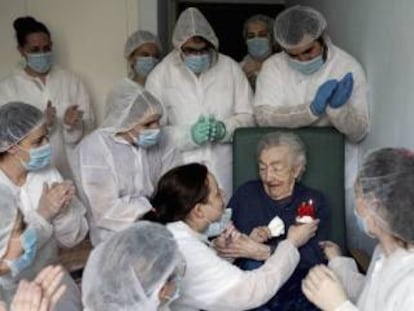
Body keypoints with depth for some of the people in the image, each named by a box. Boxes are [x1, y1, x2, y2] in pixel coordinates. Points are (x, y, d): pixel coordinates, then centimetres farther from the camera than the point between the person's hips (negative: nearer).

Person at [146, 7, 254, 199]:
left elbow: (248, 116, 7)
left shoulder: (230, 68, 6)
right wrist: (189, 135, -17)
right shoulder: (160, 75, 1)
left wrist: (225, 129, -12)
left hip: (223, 170, 2)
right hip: (179, 172, -1)